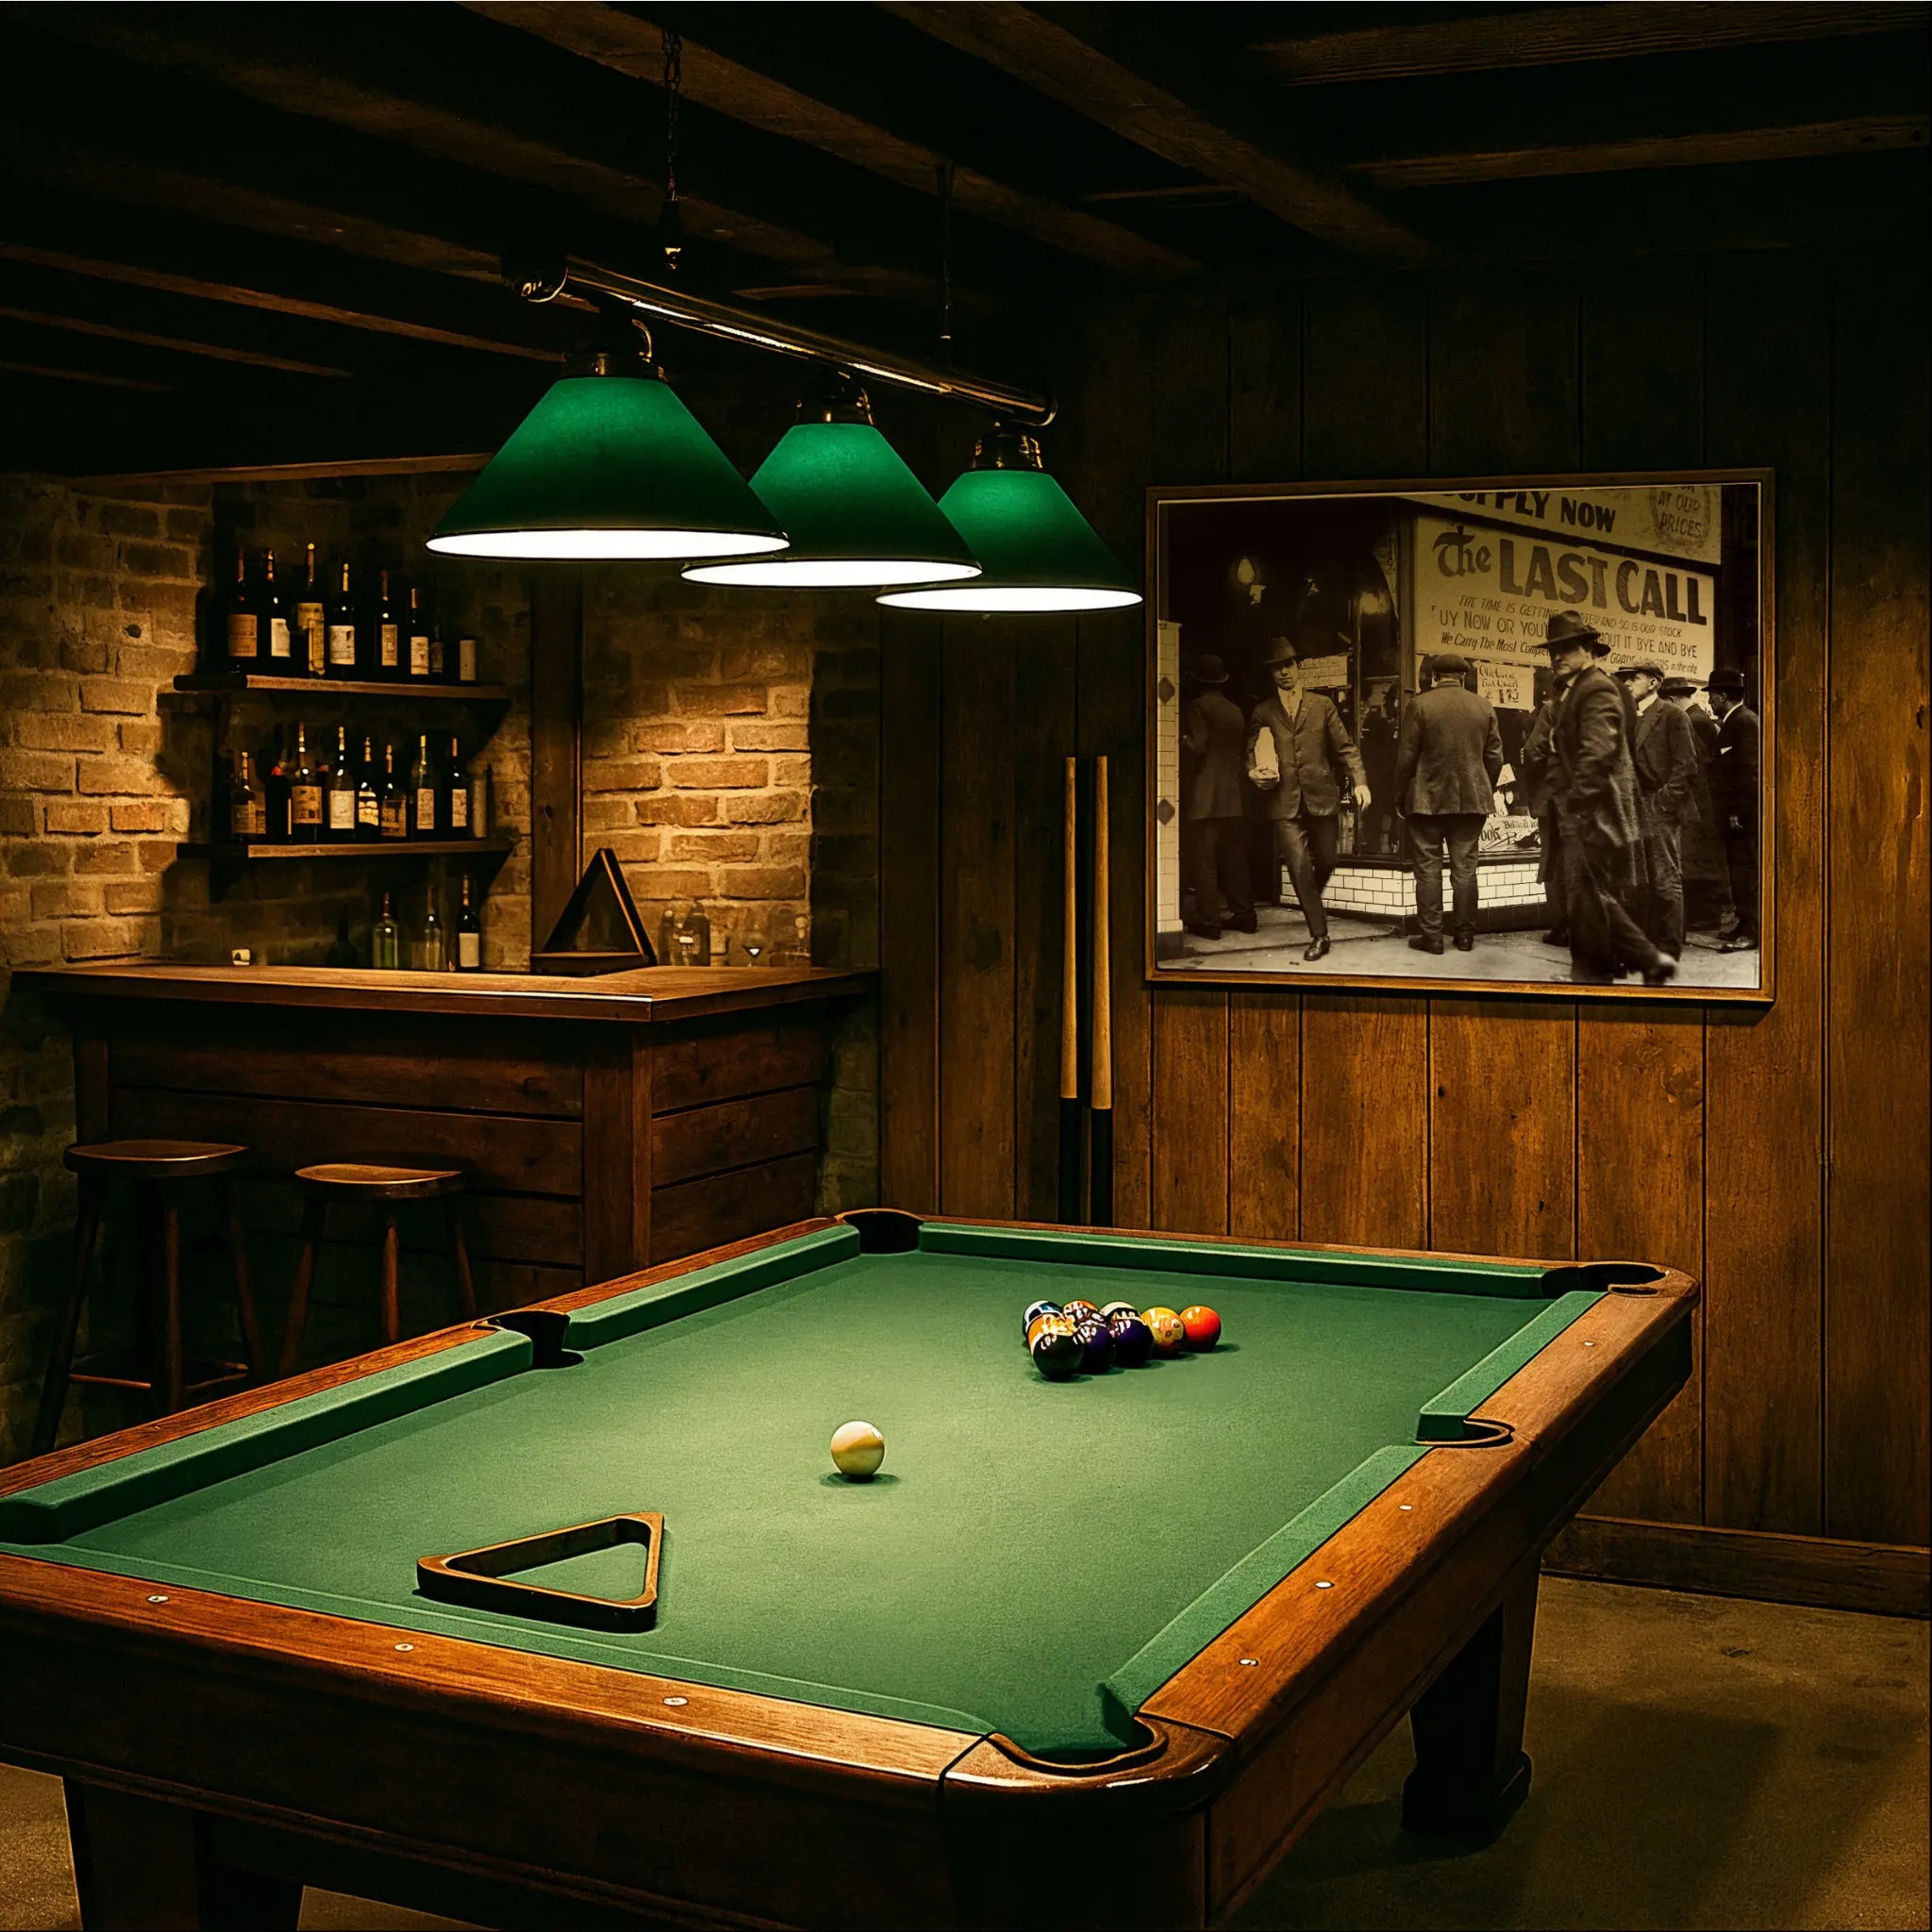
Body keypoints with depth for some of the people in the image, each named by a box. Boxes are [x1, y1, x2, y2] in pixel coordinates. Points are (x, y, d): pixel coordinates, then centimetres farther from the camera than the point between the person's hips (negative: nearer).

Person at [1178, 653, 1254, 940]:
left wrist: (1182, 740, 1)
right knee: (1233, 857, 12)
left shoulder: (1198, 706, -8)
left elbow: (1197, 747, -15)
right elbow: (1242, 748, 17)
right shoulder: (1235, 711, 12)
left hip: (1203, 796, -7)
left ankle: (1208, 921, -7)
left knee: (1202, 860, -5)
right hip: (1233, 796, 7)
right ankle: (1243, 914, 14)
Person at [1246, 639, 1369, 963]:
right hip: (1285, 802, -1)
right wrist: (1256, 772, -10)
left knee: (1326, 860, 7)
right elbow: (1252, 755, 12)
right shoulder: (1262, 713, 10)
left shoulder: (1321, 706, 9)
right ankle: (1318, 935, -3)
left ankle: (1312, 900, 40)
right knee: (1299, 868, -9)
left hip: (1321, 797, 1)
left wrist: (1359, 781, -7)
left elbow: (1345, 747, 6)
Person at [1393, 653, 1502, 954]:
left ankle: (1431, 936, 1)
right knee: (1465, 869, 7)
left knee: (1428, 870, 2)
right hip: (1472, 800, 3)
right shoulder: (1484, 706, 4)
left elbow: (1406, 756, -5)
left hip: (1427, 800, -3)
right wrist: (1486, 793, 19)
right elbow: (1494, 757, 7)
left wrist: (1401, 797, 5)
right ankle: (1465, 935, 9)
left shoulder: (1420, 704, -6)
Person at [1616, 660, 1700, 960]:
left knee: (1666, 882, -3)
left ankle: (1669, 949, 2)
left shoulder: (1672, 716, -4)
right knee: (1642, 883, 11)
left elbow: (1685, 766, -9)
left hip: (1660, 812, -7)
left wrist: (1662, 803, -15)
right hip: (1634, 812, 7)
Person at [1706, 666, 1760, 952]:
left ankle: (1751, 931, -6)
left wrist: (1738, 811, -20)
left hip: (1744, 814, -10)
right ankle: (1744, 925, 19)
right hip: (1736, 813, 10)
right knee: (1738, 870, 13)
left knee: (1745, 871, -8)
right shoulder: (1732, 722, 16)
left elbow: (1750, 769, -19)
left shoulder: (1746, 722, -13)